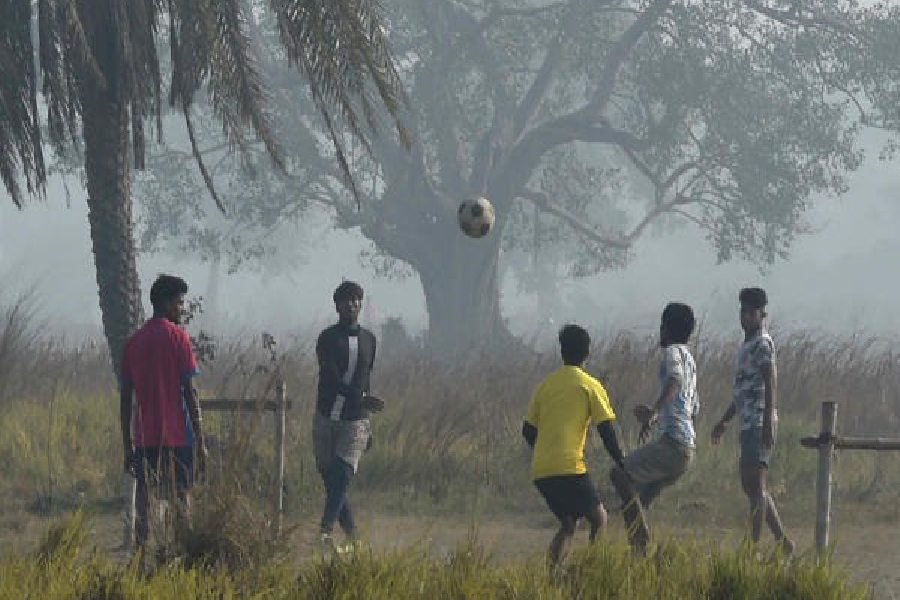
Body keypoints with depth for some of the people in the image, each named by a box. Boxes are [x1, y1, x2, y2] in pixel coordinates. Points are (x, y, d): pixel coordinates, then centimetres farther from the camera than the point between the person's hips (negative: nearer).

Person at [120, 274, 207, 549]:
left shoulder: (134, 342, 9)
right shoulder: (177, 337, -5)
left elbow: (126, 397, 9)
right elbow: (190, 392, -8)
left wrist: (127, 445, 14)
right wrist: (200, 441, -5)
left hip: (144, 438, 4)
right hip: (177, 434, -4)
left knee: (143, 502, 4)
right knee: (181, 497, 0)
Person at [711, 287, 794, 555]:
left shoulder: (762, 343, -9)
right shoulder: (748, 345, 21)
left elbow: (770, 385, -18)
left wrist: (768, 424, -25)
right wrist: (724, 421, 32)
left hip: (760, 423, -11)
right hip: (749, 424, 11)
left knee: (757, 485, -12)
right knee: (751, 486, 13)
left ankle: (754, 545, -15)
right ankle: (782, 541, 18)